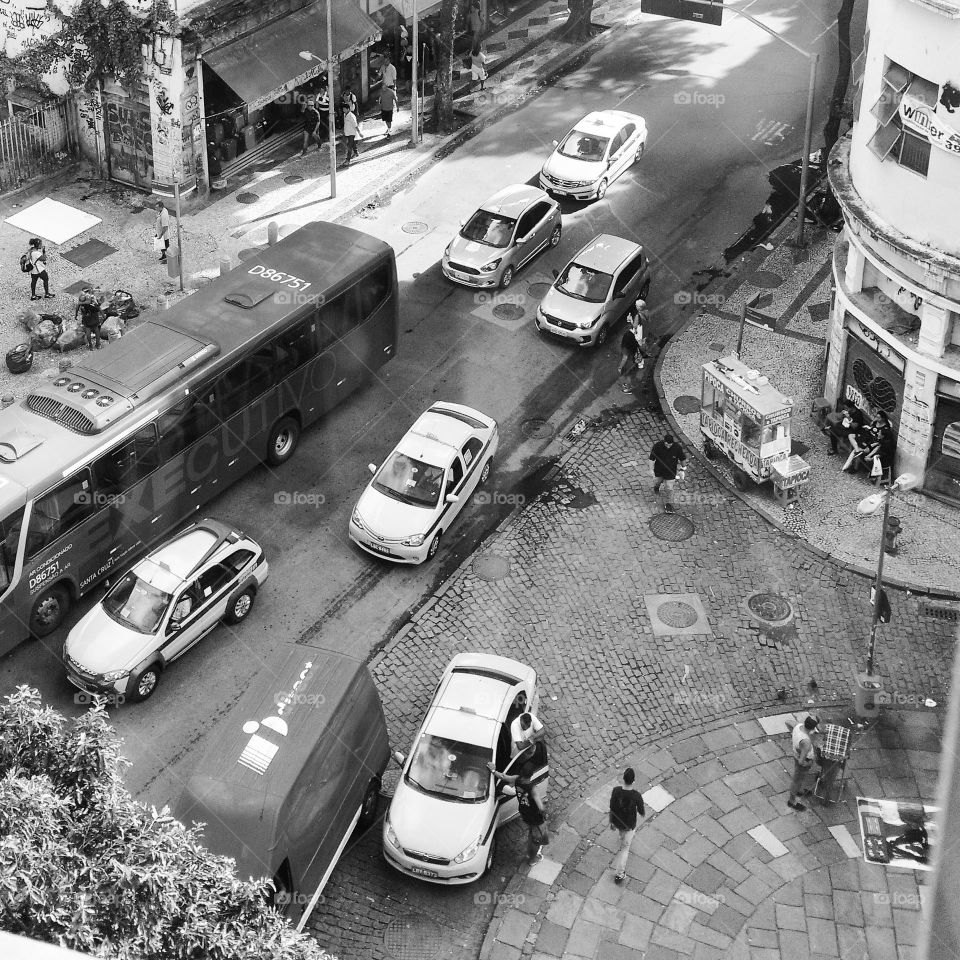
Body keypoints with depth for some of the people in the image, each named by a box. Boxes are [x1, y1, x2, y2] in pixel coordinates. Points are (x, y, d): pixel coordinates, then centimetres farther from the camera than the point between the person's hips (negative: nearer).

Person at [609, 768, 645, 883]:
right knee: (624, 848, 14)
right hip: (629, 824, -3)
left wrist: (611, 822, 5)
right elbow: (642, 812, -17)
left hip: (617, 821, 3)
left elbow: (611, 809, -12)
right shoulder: (636, 796, -33)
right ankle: (619, 874, 21)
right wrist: (644, 813, 8)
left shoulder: (616, 791, -26)